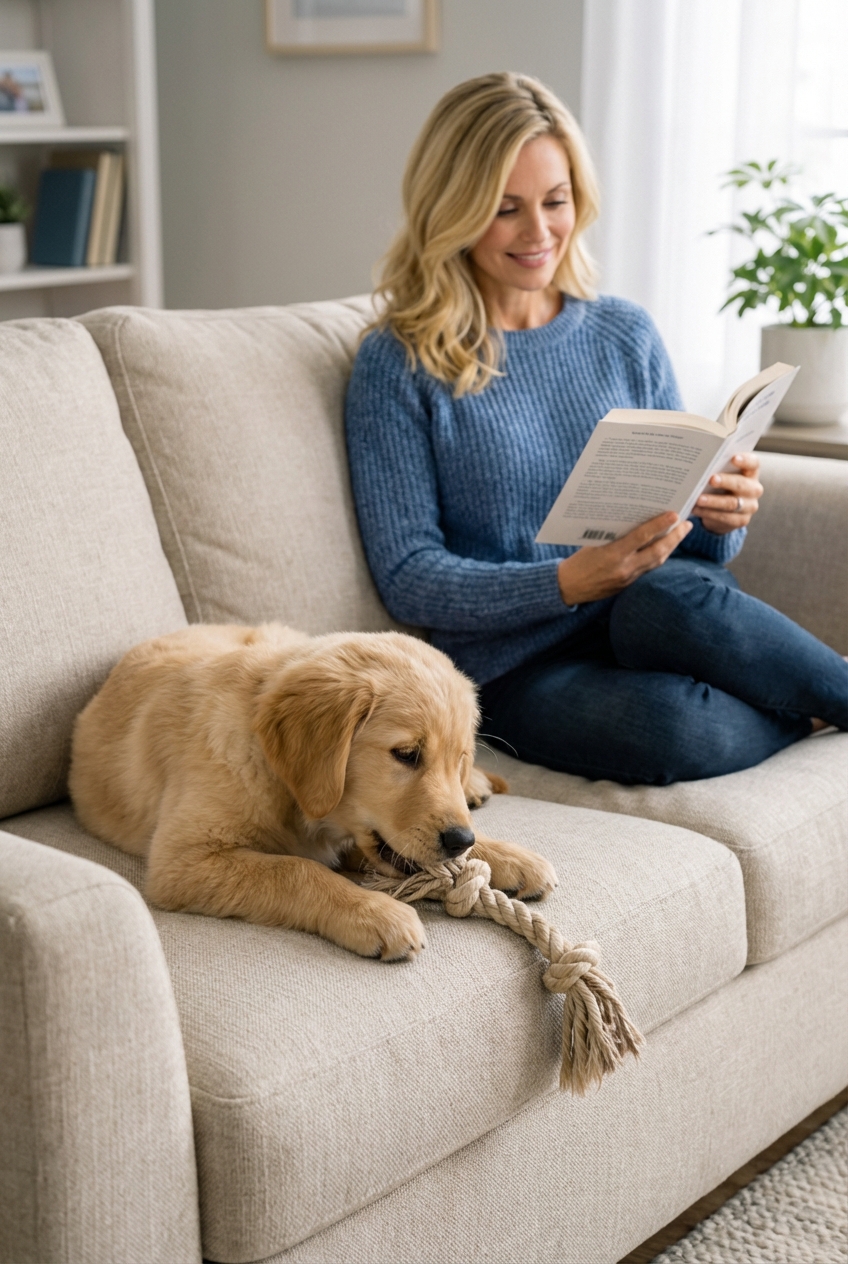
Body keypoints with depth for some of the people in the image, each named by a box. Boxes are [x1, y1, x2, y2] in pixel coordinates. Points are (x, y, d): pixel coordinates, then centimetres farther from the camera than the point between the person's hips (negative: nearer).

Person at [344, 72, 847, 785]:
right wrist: (571, 581, -21)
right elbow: (409, 579, -6)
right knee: (665, 722, -36)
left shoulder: (625, 335, 13)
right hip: (523, 667, -3)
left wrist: (721, 522, -8)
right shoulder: (398, 368, 0)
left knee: (670, 597, -35)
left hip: (668, 617, 3)